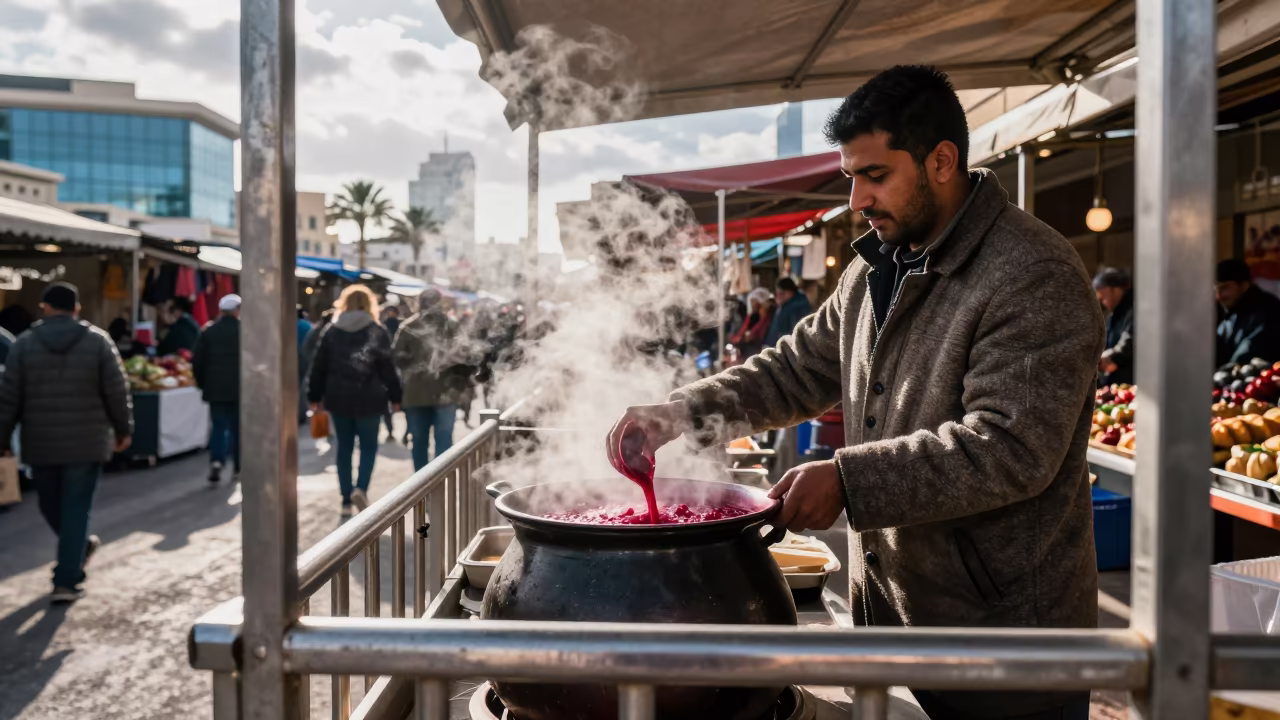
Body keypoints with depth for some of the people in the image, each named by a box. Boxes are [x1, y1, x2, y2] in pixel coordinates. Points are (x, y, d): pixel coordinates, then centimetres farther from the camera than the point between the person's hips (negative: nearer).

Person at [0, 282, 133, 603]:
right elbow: (117, 392, -4)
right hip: (86, 442, -1)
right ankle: (66, 581, 2)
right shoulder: (98, 341, -4)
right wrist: (123, 430, 8)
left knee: (51, 506, 22)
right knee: (76, 509, 3)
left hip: (40, 444, 1)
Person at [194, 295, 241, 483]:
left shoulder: (208, 332, 2)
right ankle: (239, 468, 13)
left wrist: (203, 383, 15)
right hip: (240, 389, -1)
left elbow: (197, 362, 3)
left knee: (218, 426, 6)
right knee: (237, 428, 8)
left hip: (216, 389, 1)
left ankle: (216, 460, -15)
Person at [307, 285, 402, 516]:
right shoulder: (377, 332, -4)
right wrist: (395, 397, 3)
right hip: (368, 398, -2)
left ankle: (346, 500, 13)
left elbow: (319, 367, 5)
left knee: (344, 448, 12)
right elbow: (387, 368, -5)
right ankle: (360, 488, -11)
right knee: (369, 446, 10)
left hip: (338, 397, 3)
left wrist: (315, 396, 13)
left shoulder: (331, 331, 4)